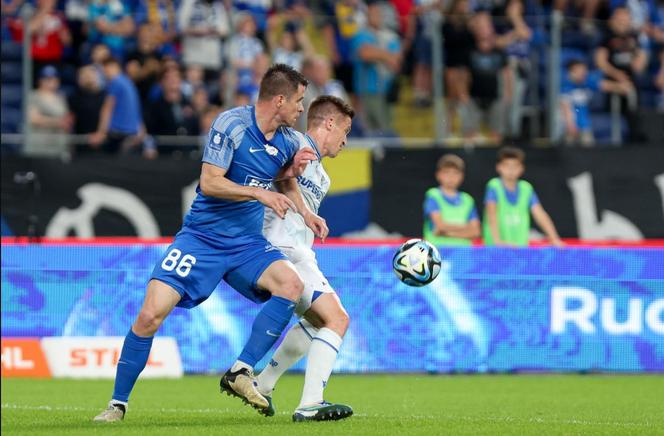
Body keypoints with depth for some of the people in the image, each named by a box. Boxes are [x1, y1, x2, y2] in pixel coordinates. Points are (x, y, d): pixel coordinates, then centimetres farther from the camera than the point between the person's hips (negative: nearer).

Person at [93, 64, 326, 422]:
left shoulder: (287, 140, 3)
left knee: (291, 284, -24)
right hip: (202, 236, -5)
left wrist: (305, 213, 6)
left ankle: (240, 372, -17)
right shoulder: (231, 124, -14)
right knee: (151, 314, -15)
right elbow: (210, 182, -19)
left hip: (247, 243, 5)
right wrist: (260, 194, -25)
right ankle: (118, 403, 3)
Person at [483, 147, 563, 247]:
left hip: (521, 247, 4)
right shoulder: (494, 186, -5)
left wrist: (554, 239, -11)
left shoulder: (526, 188, 7)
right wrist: (497, 240, -32)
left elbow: (540, 215, 1)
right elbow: (492, 213, -17)